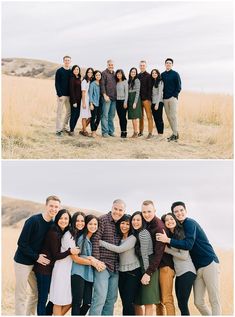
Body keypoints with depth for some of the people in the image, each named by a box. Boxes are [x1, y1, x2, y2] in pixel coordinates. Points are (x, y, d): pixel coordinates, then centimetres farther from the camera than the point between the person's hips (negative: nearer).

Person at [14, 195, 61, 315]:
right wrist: (36, 257, -16)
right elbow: (21, 243, -18)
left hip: (36, 263, 7)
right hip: (23, 262, -7)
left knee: (37, 292, 16)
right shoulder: (33, 220, -19)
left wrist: (47, 257, -3)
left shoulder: (53, 225, 1)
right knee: (21, 296, 0)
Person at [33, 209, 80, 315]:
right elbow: (56, 255, -16)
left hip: (50, 268, 9)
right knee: (42, 299, -2)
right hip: (43, 268, -9)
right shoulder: (53, 233, -19)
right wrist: (69, 251, -28)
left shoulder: (63, 232, 7)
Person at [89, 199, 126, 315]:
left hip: (115, 267, 6)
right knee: (100, 297, -11)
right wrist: (96, 261, -15)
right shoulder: (103, 220, -7)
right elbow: (95, 241, -11)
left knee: (111, 298, 11)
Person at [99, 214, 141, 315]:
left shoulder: (132, 238, -10)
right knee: (124, 302, 8)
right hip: (121, 272, 6)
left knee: (128, 302, -11)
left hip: (133, 272, -6)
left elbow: (119, 249, -21)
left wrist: (101, 242, -18)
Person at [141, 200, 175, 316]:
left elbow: (159, 252, -21)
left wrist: (148, 272, -23)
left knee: (167, 299, -8)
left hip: (165, 265, -8)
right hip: (155, 266, 8)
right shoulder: (146, 224, 7)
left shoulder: (159, 227, -17)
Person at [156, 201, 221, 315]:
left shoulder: (190, 223, -11)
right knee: (198, 302, 4)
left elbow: (188, 245, -22)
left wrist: (168, 240, -25)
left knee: (214, 300, -6)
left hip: (209, 263, -8)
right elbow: (180, 245, 15)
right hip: (197, 267, 8)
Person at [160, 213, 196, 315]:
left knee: (182, 304, -9)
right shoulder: (169, 235, 13)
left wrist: (167, 250, -8)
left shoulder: (181, 234, -9)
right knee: (181, 304, 11)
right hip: (179, 272, 8)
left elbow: (184, 256, -13)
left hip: (187, 272, -8)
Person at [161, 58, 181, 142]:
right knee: (168, 116, 6)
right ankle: (175, 133, 13)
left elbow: (178, 87, -2)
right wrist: (163, 95, 7)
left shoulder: (175, 74, 0)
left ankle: (175, 134, -7)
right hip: (165, 98, 5)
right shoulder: (162, 74, 13)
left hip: (173, 98, -5)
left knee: (173, 116, -10)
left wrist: (174, 95, -9)